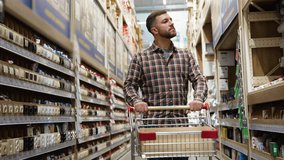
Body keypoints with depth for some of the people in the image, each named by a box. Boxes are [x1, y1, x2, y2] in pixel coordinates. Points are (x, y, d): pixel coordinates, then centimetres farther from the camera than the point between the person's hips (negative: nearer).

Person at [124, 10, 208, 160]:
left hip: (181, 122, 3)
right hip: (154, 123, -2)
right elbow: (129, 85, 4)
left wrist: (198, 99, -14)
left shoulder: (185, 55, 13)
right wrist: (136, 101, -17)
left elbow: (199, 80, 7)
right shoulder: (140, 58, 6)